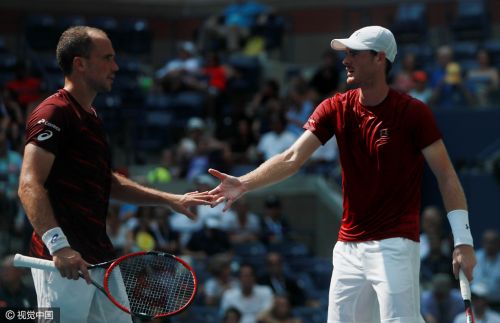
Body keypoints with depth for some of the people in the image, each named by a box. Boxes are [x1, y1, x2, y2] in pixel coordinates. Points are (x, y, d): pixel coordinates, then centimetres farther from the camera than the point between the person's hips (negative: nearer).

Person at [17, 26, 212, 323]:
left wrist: (171, 200, 25)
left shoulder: (91, 117, 20)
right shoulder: (54, 113, -11)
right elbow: (30, 186, -21)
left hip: (100, 259, 10)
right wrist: (58, 246, -32)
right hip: (65, 264, -10)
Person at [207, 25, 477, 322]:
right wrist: (244, 184, -21)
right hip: (349, 247, 5)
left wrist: (463, 241, -13)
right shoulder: (335, 109, 4)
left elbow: (447, 176, -6)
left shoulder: (414, 113, -9)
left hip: (395, 246, -5)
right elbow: (292, 158, -5)